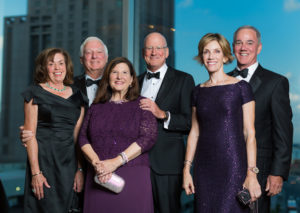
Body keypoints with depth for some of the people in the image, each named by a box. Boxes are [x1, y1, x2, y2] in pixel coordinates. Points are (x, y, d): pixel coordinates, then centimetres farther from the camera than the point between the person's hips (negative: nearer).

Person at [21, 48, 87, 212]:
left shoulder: (76, 95, 11)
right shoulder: (35, 93, 0)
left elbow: (78, 136, 9)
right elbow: (30, 136, -6)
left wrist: (80, 169, 0)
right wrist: (36, 173, -14)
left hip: (70, 162, 4)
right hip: (43, 160, -4)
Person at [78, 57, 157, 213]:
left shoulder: (141, 105, 5)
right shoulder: (96, 107, 14)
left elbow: (148, 138, -6)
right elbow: (83, 138, 8)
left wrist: (116, 161, -14)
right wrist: (96, 163, -11)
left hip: (133, 177, -2)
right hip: (99, 176, 2)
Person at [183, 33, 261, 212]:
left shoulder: (241, 88, -2)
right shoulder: (198, 91, 11)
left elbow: (250, 133, -4)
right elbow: (194, 132, 13)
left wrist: (252, 173, -11)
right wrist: (187, 169, 7)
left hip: (233, 166, -4)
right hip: (204, 168, 4)